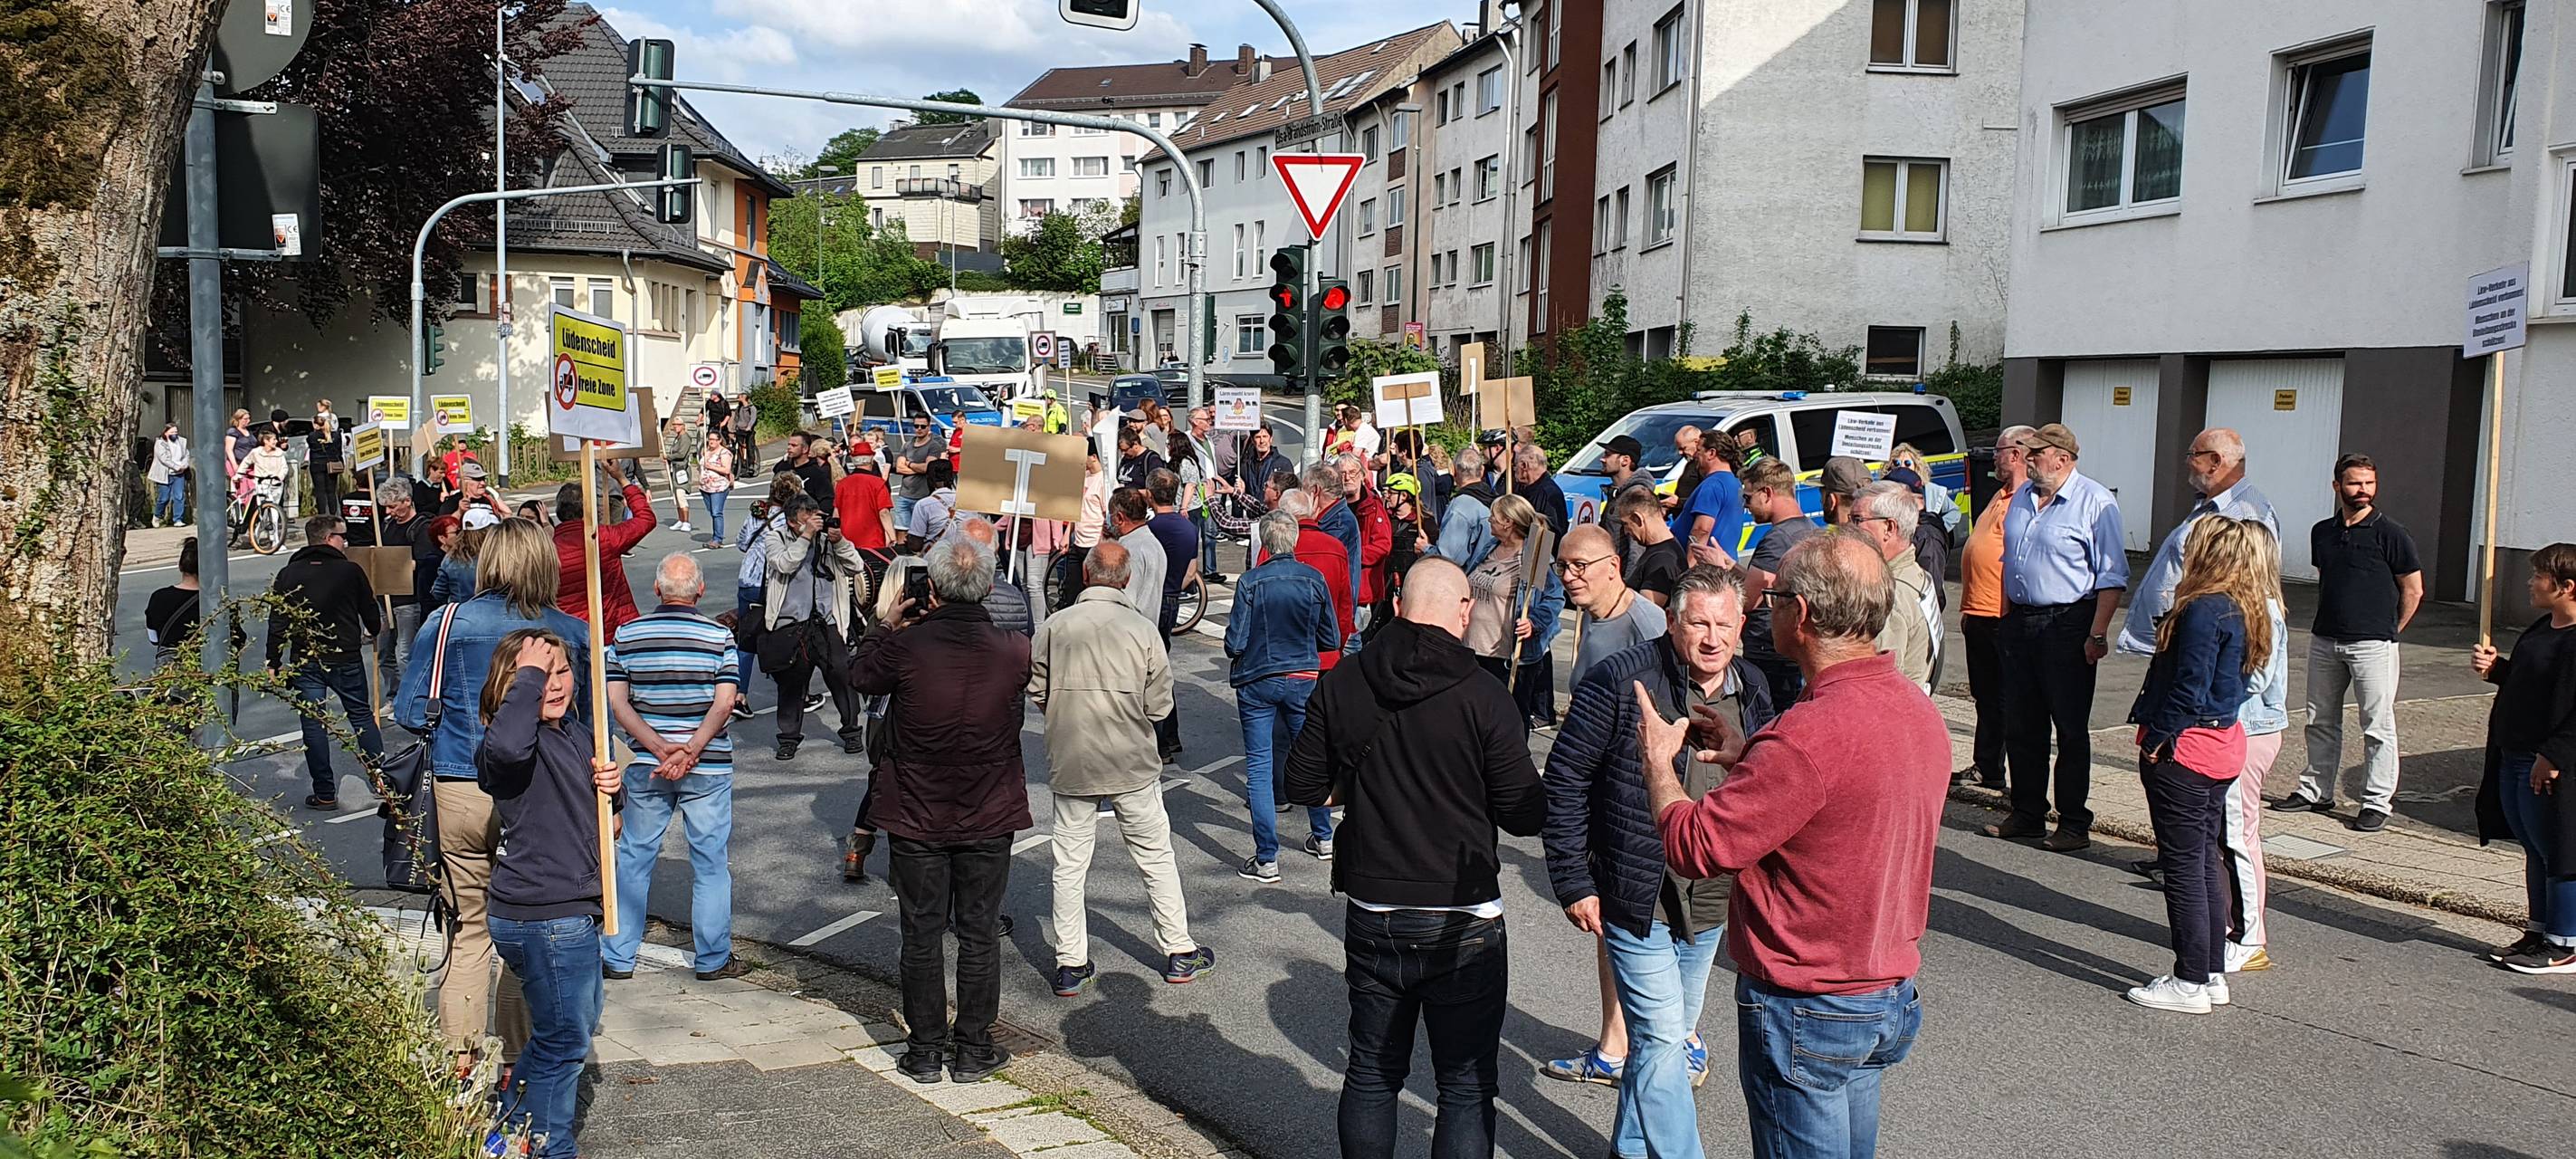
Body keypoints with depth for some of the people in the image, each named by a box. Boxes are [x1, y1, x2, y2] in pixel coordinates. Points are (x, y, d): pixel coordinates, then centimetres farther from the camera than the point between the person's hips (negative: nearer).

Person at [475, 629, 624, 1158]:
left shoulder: (573, 732, 11)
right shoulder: (525, 741, -19)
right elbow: (507, 745, -46)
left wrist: (607, 784, 3)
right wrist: (529, 674, -33)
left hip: (570, 908, 10)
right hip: (545, 916, -10)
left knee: (578, 1023, 26)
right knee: (565, 1038, 3)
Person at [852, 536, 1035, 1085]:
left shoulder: (905, 646, -17)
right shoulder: (1012, 651, -13)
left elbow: (861, 678, 2)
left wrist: (885, 626, 17)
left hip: (916, 817, -1)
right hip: (989, 819, 1)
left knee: (922, 936, 11)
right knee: (978, 934, 12)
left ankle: (925, 1050, 19)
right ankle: (973, 1050, 19)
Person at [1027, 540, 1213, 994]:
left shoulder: (1055, 626, -7)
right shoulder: (1143, 630, -9)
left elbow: (1037, 694, 0)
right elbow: (1159, 705, -6)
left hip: (1070, 765, 1)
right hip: (1132, 767, -1)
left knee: (1069, 864, 10)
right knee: (1155, 857, 13)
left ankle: (1070, 964, 15)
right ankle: (1179, 953, 23)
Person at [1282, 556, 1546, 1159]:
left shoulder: (1339, 685, -4)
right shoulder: (1483, 696, -15)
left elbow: (1306, 786, 3)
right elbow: (1525, 815, -11)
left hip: (1371, 918, 4)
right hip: (1462, 923, -4)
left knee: (1370, 1074, 18)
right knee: (1466, 1086, 8)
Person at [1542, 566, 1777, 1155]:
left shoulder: (1752, 690, 2)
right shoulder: (1620, 679, -16)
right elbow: (1564, 780, -11)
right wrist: (1574, 882, -12)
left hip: (1713, 899, 6)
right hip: (1635, 895, -6)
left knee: (1672, 1034, 19)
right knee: (1662, 1040, -6)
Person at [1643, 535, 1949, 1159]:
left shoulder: (1814, 732, -29)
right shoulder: (1920, 711, 1)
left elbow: (1693, 846, -23)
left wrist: (1657, 760, -6)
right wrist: (1751, 759, 11)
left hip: (1808, 1011, -9)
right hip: (1890, 995, 9)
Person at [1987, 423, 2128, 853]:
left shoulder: (2095, 502, -11)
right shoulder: (2021, 498, 12)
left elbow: (2111, 576, -13)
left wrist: (2097, 634, -18)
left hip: (2067, 624, -7)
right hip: (2019, 621, 7)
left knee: (2070, 729, 0)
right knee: (2021, 725, 11)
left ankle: (2074, 825, 8)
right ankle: (2027, 814, 22)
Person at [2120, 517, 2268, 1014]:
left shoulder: (2204, 610, -20)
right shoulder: (2245, 609, 10)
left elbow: (2188, 688, -21)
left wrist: (2157, 739, -13)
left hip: (2185, 749, -10)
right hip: (2223, 744, 10)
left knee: (2184, 865, -2)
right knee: (2206, 861, 16)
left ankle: (2190, 982, 4)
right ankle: (2213, 974, 23)